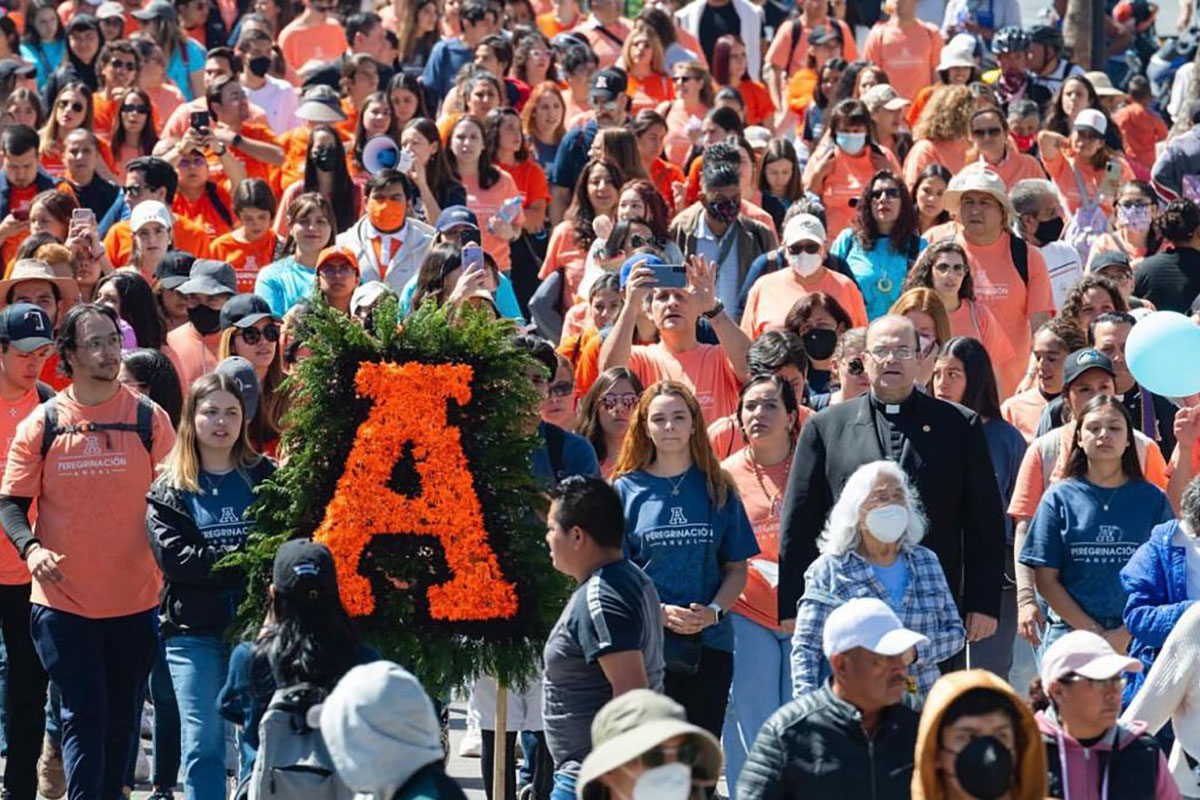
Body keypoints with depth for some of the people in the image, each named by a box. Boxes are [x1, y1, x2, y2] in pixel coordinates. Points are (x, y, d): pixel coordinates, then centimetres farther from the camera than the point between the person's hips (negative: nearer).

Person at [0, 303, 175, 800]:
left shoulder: (147, 418, 0)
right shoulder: (42, 425, 0)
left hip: (135, 598, 1)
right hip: (63, 598, -1)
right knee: (84, 715, -5)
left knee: (121, 720, 11)